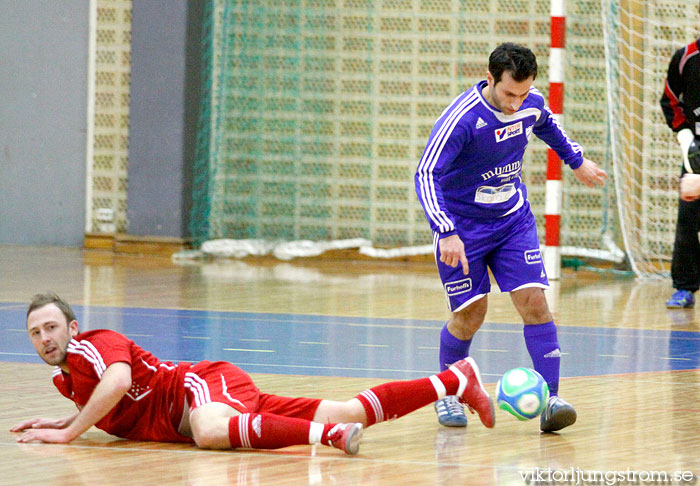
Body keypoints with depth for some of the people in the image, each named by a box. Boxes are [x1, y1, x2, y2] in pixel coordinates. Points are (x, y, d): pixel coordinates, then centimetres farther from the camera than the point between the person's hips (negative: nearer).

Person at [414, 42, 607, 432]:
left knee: (534, 301, -11)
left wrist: (576, 160, 28)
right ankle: (448, 394, 21)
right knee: (470, 315, -4)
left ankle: (550, 399, -12)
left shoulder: (532, 103, -9)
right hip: (462, 225, -4)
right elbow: (427, 174, -31)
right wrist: (446, 233, -40)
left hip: (513, 220, 4)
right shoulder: (462, 118, -27)